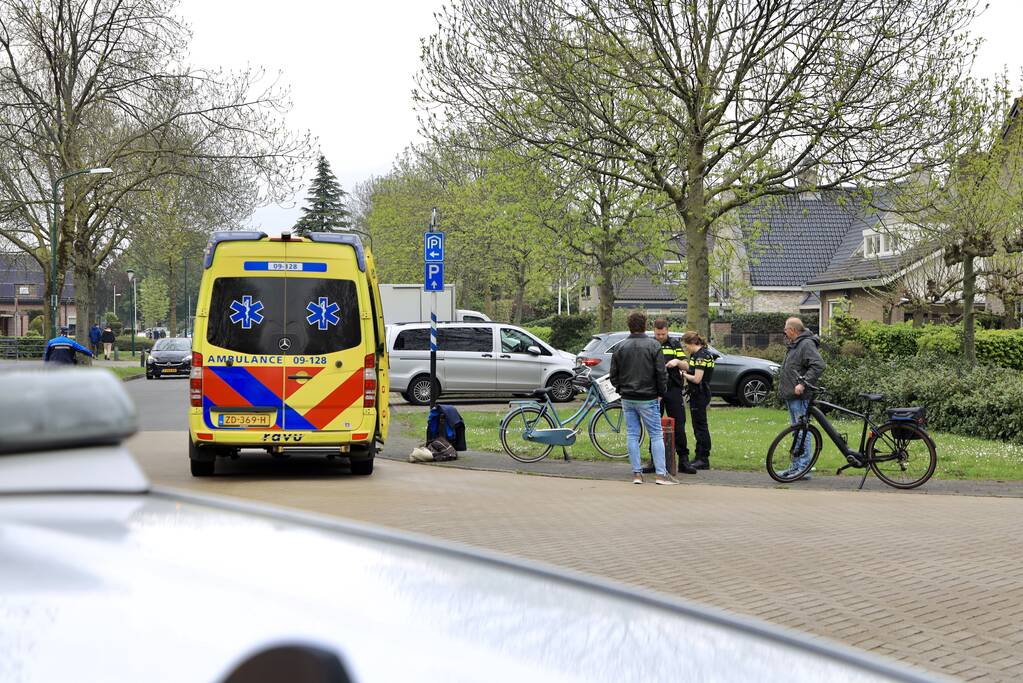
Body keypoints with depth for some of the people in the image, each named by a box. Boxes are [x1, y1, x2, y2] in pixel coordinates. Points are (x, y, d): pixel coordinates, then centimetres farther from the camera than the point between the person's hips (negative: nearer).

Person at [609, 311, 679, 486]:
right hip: (648, 398, -3)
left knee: (632, 435, 7)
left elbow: (614, 374, 5)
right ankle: (661, 473, -4)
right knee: (656, 435, 1)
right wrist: (661, 392, 4)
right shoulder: (653, 345, -8)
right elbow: (661, 373, -9)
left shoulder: (620, 347, 2)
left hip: (627, 399, 3)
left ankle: (637, 473, 6)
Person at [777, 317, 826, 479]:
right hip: (791, 395, 11)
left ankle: (804, 468, -8)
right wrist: (784, 388, 17)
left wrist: (803, 384, -25)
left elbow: (819, 365, -23)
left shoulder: (807, 344, -13)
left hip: (800, 397, -11)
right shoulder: (794, 345, 19)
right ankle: (795, 466, 21)